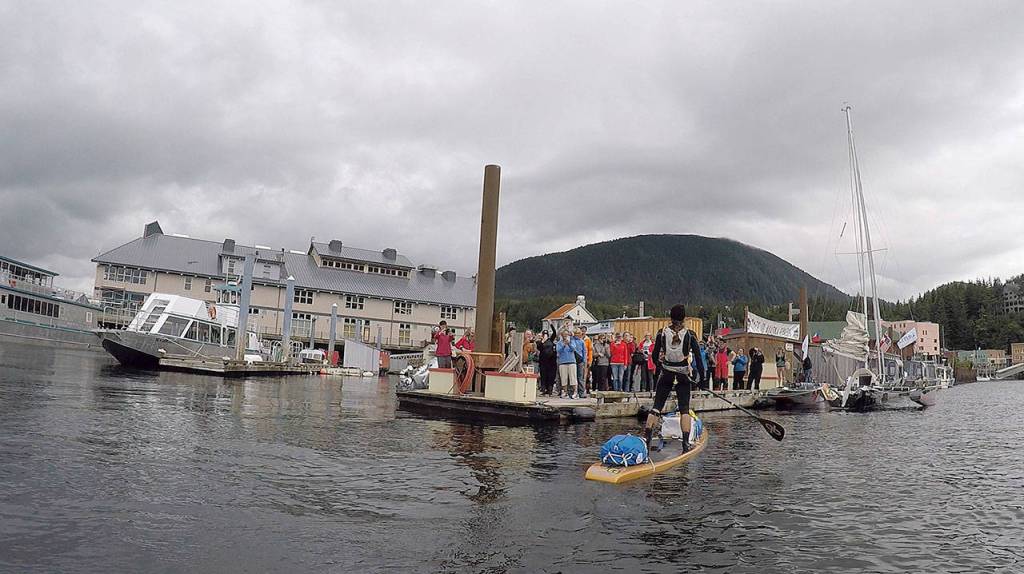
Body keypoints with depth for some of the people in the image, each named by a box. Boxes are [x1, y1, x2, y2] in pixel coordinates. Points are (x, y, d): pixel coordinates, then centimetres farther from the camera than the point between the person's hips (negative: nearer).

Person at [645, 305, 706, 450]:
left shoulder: (662, 333, -3)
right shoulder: (690, 335, -6)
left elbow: (655, 357, 1)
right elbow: (698, 356, -7)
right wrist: (701, 375, 4)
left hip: (665, 374, 1)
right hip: (683, 376, -1)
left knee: (657, 406, 7)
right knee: (684, 409, 5)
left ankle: (646, 437, 0)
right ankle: (686, 443, -1)